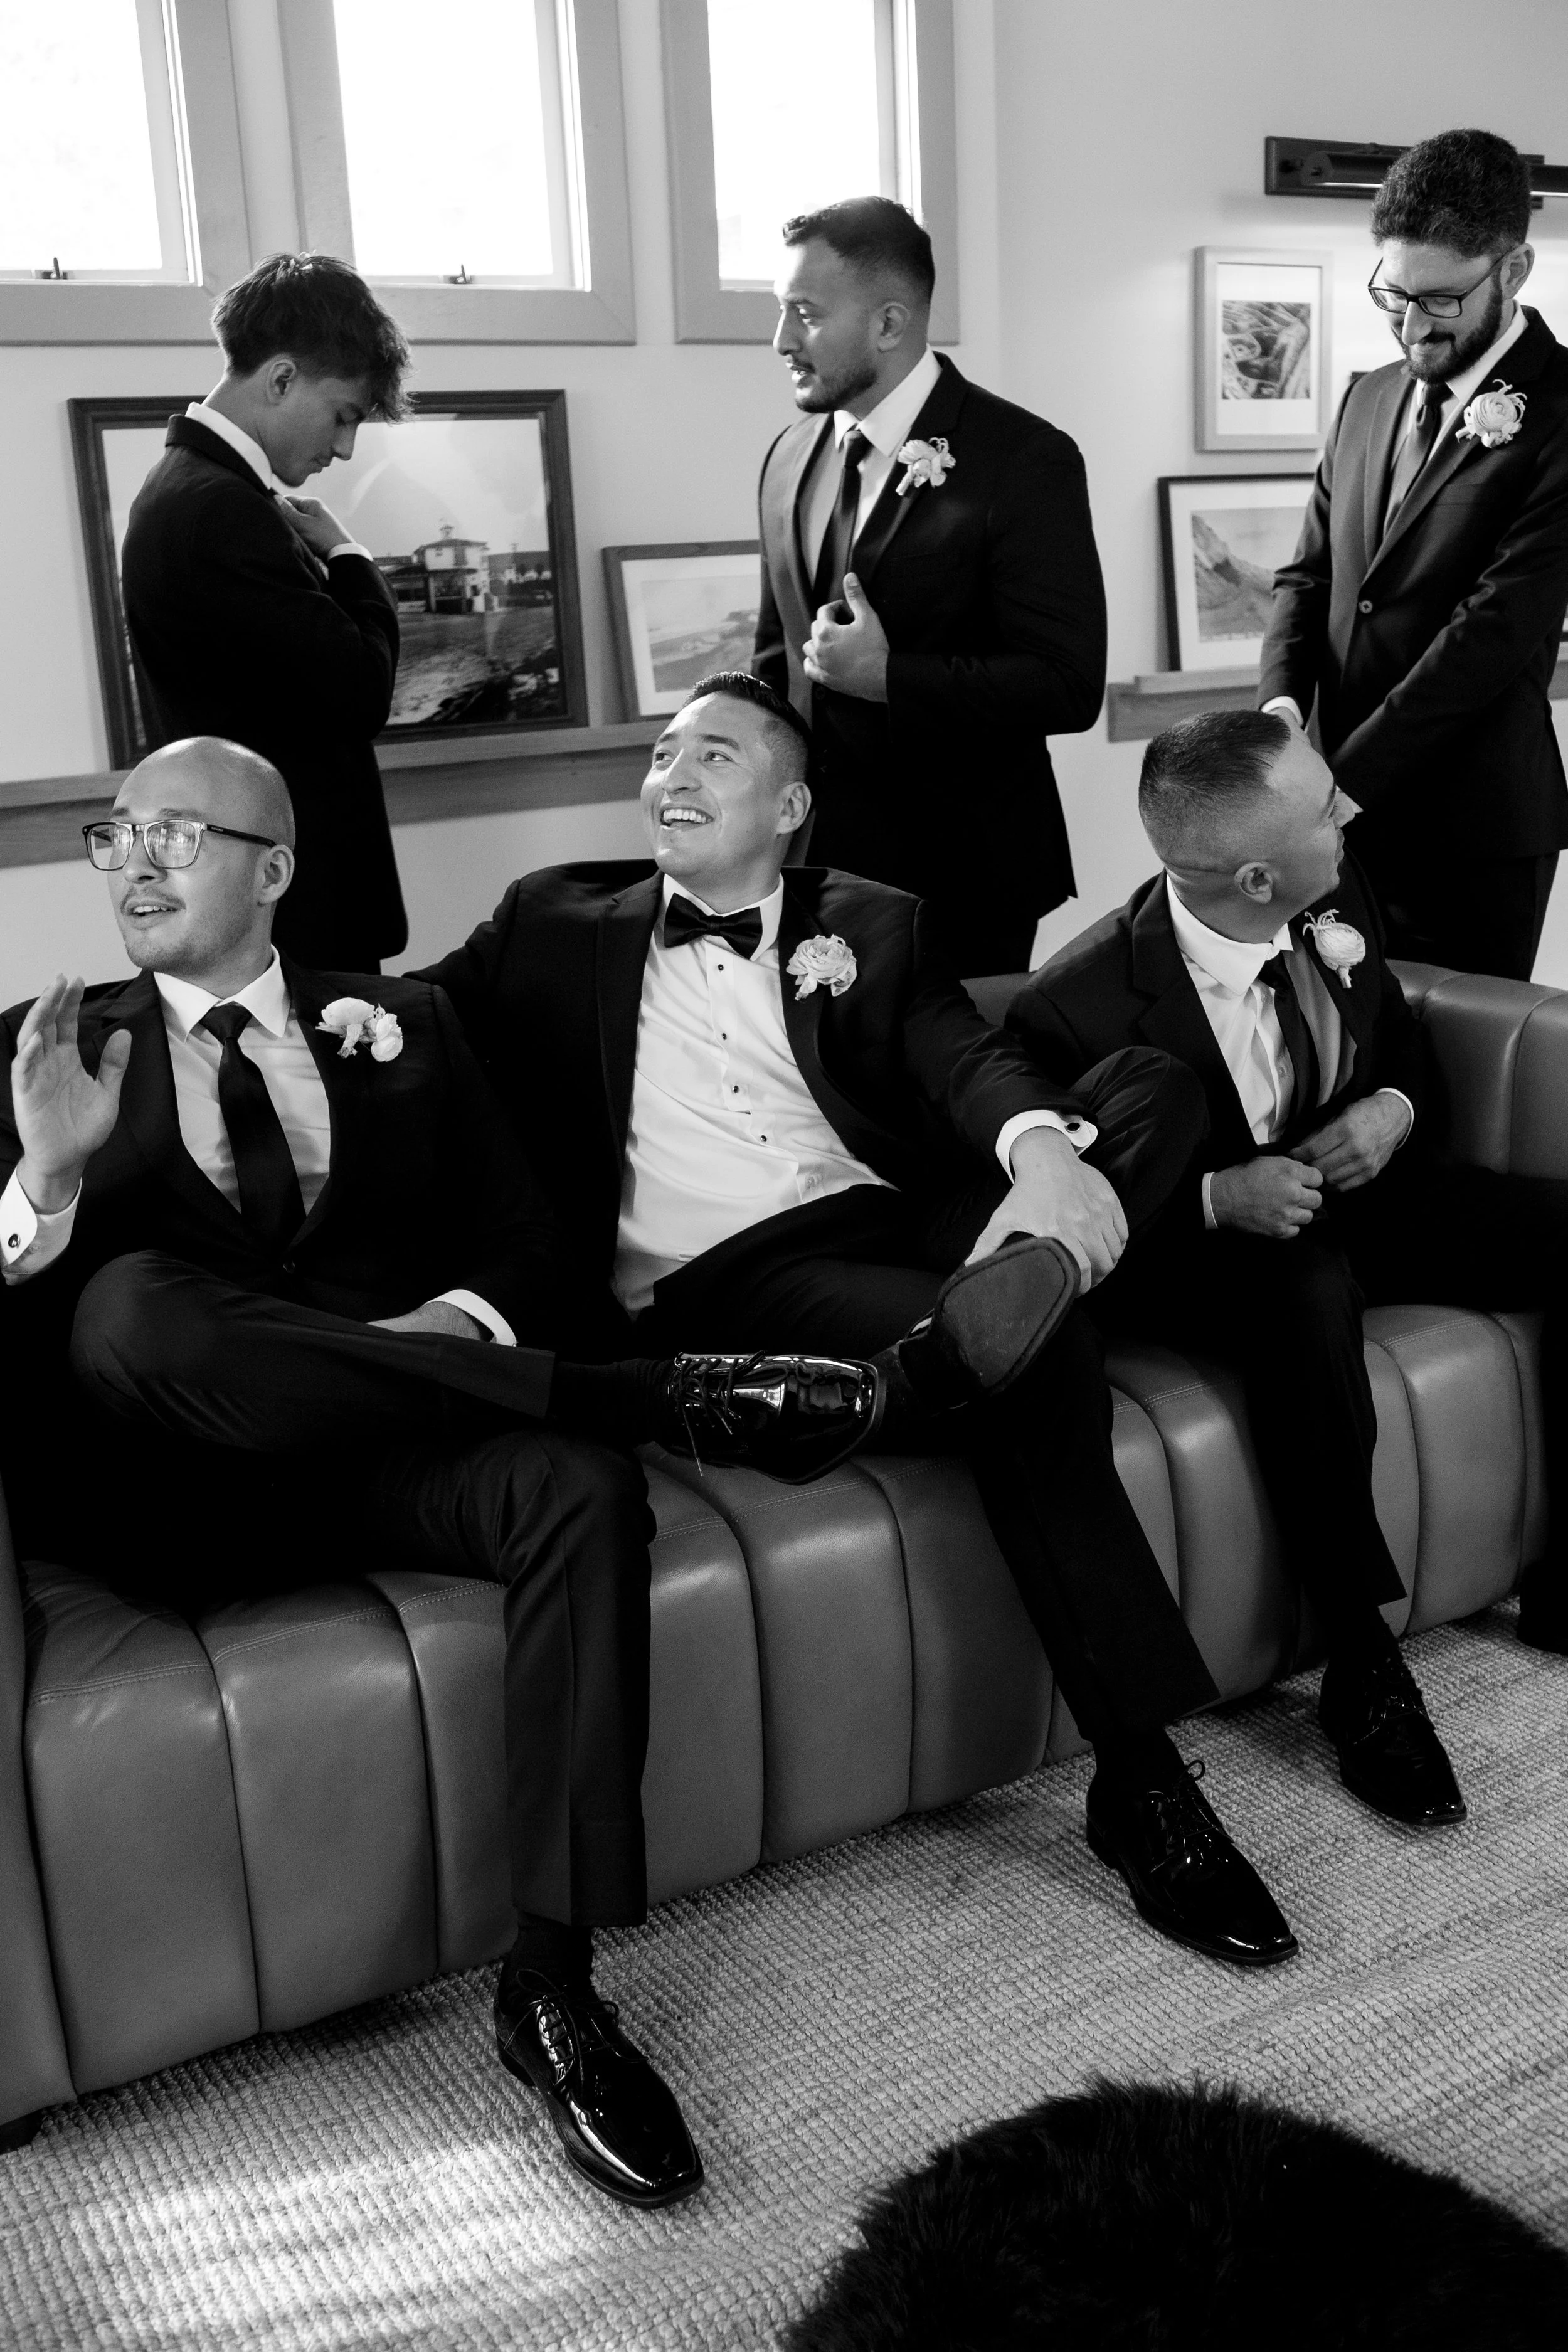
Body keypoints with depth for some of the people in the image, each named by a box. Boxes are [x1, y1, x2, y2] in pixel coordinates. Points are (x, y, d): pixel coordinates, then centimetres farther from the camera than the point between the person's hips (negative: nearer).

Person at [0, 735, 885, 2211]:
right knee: (133, 1305, -34)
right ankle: (652, 1395, -29)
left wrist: (464, 1320, -11)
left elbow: (530, 1252, 12)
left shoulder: (399, 1027, 19)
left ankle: (553, 1989, -23)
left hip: (396, 1449, 1)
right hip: (175, 1485, -1)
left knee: (577, 1481, -31)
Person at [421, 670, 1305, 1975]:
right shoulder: (562, 924, 20)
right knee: (1036, 1361, -30)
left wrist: (1042, 1146, -21)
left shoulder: (871, 926, 20)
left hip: (901, 1225, 4)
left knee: (1155, 1082, -16)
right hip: (721, 1285, -3)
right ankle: (1141, 1781, -24)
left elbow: (968, 1059, 3)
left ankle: (988, 1308, -39)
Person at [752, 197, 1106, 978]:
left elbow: (1066, 686, -15)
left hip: (959, 880, -5)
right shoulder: (789, 458, 8)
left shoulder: (1024, 460, -11)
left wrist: (888, 677, -22)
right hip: (812, 859, 5)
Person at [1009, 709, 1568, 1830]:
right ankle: (1364, 1667, -24)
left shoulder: (1339, 907, -9)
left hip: (1349, 1190, 7)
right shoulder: (1078, 1009, -26)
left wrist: (1394, 1108, -11)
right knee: (1306, 1290, -39)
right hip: (1196, 1255, -6)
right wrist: (1214, 1199, -30)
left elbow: (1400, 1038, 11)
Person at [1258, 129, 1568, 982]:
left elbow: (1498, 626, -17)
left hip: (1471, 842, -5)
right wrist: (1282, 700, -8)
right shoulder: (1370, 399, 13)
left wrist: (1339, 782, -19)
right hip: (1346, 817, 6)